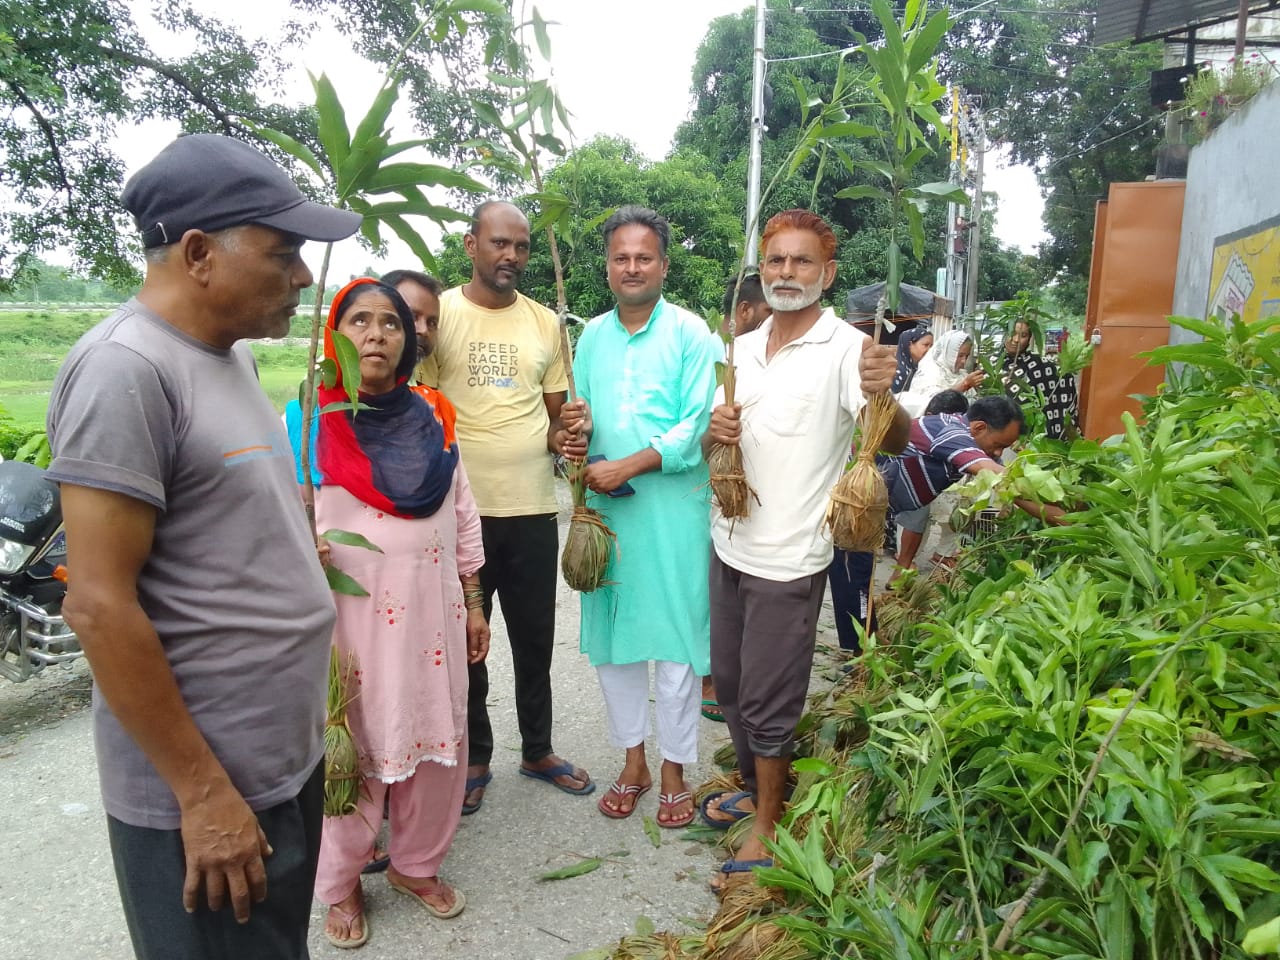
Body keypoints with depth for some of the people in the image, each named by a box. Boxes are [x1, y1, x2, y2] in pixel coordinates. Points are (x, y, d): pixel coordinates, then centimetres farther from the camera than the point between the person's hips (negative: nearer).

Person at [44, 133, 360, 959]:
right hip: (206, 787, -8)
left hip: (289, 757, 8)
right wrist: (203, 792, -18)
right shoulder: (126, 369, -20)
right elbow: (99, 606, -22)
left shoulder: (231, 355, 7)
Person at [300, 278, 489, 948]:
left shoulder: (432, 416, 5)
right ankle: (340, 883, 33)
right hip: (350, 615, -4)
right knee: (354, 748, 9)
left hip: (432, 612, 4)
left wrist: (473, 605, 10)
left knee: (437, 741, 13)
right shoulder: (311, 422, -7)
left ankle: (416, 864, 37)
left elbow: (463, 517, 9)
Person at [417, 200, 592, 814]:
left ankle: (537, 750, 35)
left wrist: (562, 436, -8)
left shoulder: (545, 322, 8)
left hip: (532, 509, 3)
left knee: (535, 639, 15)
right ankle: (474, 758, 32)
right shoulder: (439, 313, -3)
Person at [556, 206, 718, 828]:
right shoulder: (592, 335, 12)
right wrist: (575, 434, -7)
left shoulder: (690, 333, -3)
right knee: (611, 636, 12)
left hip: (674, 505, -5)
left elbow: (697, 427, -12)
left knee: (675, 637, 3)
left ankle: (674, 769, 22)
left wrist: (624, 467, -18)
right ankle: (632, 760, 30)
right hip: (605, 506, 5)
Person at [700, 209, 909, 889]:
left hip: (788, 558, -7)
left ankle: (766, 823, 26)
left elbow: (895, 441, -24)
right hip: (730, 544, 7)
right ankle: (753, 786, 42)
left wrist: (882, 398, -45)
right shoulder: (742, 348, 9)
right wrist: (714, 432, -8)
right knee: (729, 680, 20)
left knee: (768, 701, 4)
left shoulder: (846, 348, -12)